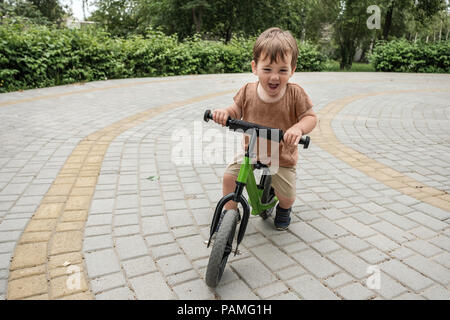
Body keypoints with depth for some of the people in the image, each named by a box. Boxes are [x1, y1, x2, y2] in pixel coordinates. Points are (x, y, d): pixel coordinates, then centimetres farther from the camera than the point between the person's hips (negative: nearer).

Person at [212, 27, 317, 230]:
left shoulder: (295, 93, -17)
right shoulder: (248, 91, -11)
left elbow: (310, 117, -12)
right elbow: (236, 111, 1)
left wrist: (298, 128, -34)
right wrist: (224, 113, -23)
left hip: (282, 157, -2)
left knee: (287, 195, -3)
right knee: (229, 176, -8)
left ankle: (284, 209, 37)